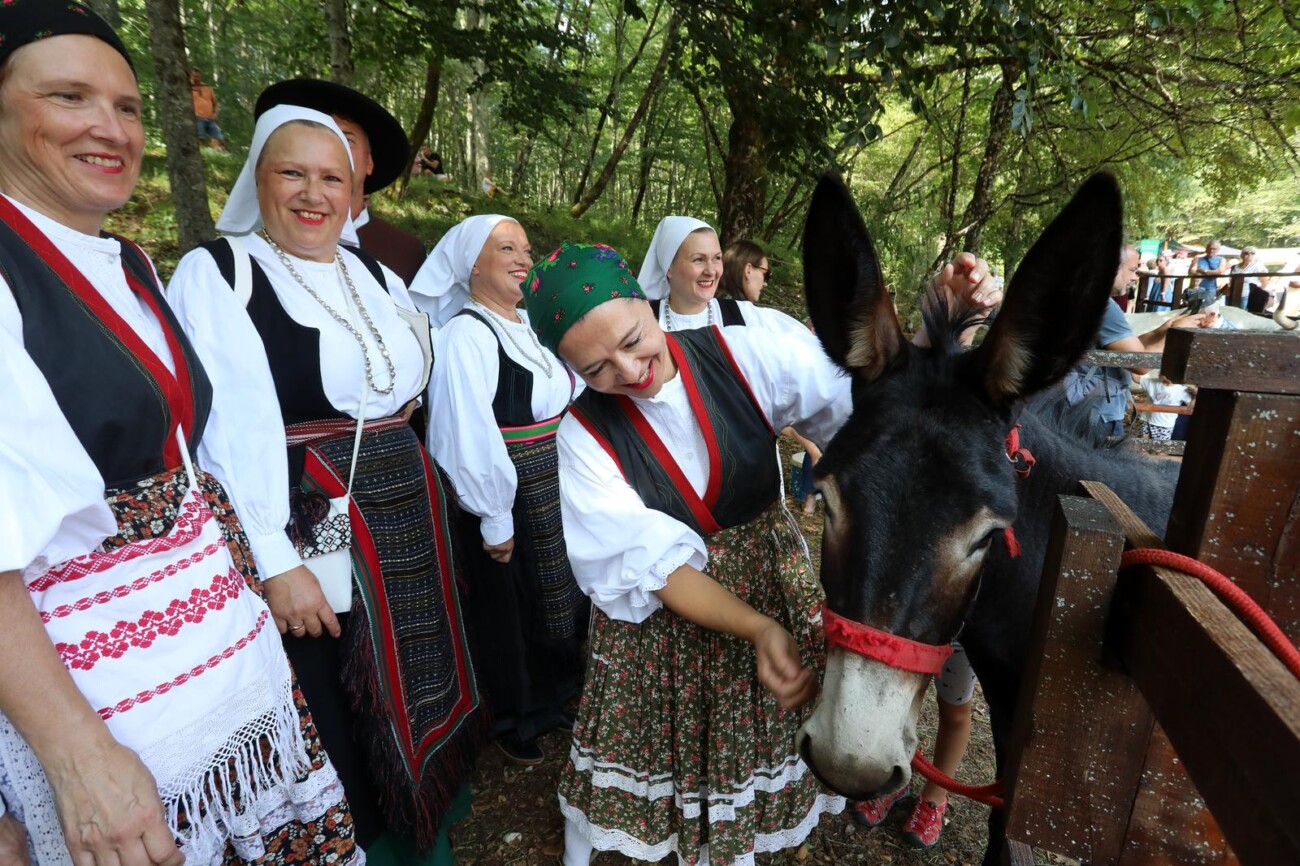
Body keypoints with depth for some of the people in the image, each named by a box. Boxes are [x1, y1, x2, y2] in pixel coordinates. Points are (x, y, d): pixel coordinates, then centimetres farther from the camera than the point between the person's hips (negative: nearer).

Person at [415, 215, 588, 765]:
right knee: (509, 611, 11)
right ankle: (513, 719, 36)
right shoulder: (467, 335, -17)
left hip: (556, 497, 8)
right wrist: (495, 520, -19)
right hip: (508, 501, -8)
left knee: (556, 602, 21)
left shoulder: (530, 325, 7)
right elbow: (469, 438, -21)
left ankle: (549, 699, 45)